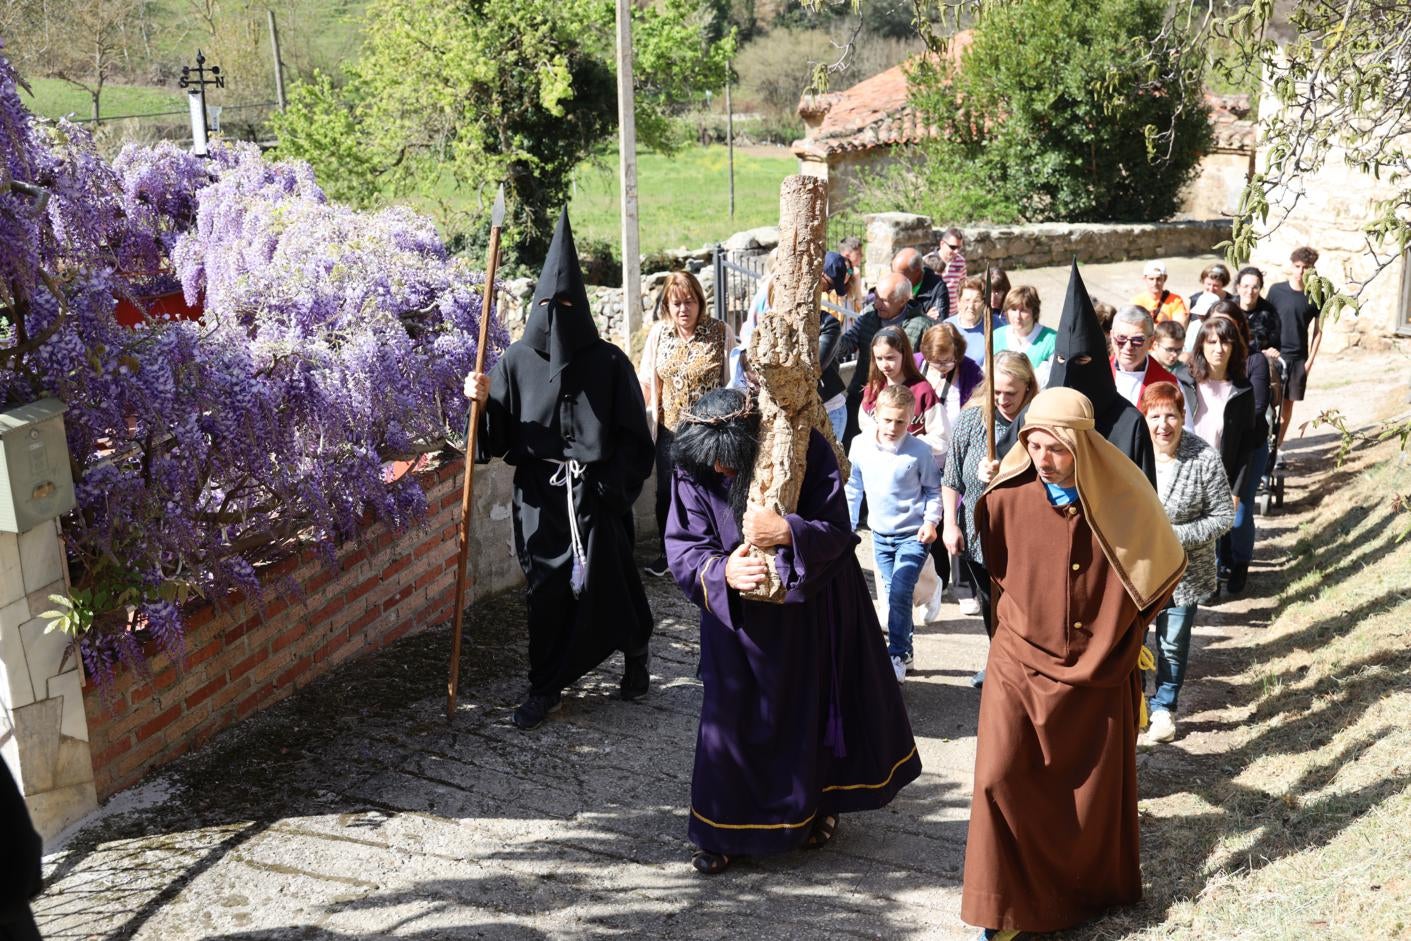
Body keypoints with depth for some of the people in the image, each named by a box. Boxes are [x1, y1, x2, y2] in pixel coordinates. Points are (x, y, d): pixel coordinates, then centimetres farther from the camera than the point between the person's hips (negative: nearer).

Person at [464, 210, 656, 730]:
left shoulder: (608, 362, -3)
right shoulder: (517, 360, 3)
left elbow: (633, 433, -2)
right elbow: (500, 434, 3)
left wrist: (615, 486, -10)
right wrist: (485, 401, -15)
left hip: (596, 492, -2)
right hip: (538, 494, 2)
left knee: (604, 583, 2)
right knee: (546, 591, 5)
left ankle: (635, 652, 32)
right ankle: (545, 688, 18)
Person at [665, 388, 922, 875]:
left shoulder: (806, 449, -22)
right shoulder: (692, 467, -17)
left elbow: (837, 531, -19)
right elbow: (682, 548, -16)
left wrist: (787, 532, -38)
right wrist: (722, 570, -37)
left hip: (808, 608, 0)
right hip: (737, 615, 1)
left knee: (810, 706, 16)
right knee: (733, 715, 4)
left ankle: (815, 805, 40)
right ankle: (723, 829, 22)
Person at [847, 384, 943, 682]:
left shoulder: (920, 450, -14)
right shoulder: (860, 445, -4)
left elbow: (934, 489, 0)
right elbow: (853, 486, 10)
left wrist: (931, 521, -12)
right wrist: (848, 523, 12)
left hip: (913, 534, -4)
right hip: (880, 534, 4)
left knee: (900, 593, -13)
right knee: (892, 594, 12)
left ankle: (897, 655, -3)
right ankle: (903, 648, 25)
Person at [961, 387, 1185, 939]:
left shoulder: (1120, 501, -11)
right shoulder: (1007, 500, -9)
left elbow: (1163, 568, 3)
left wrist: (1119, 632, 4)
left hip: (1097, 666, 0)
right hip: (1021, 661, 0)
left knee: (1093, 788, 12)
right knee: (1001, 777, -10)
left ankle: (1091, 887, 37)